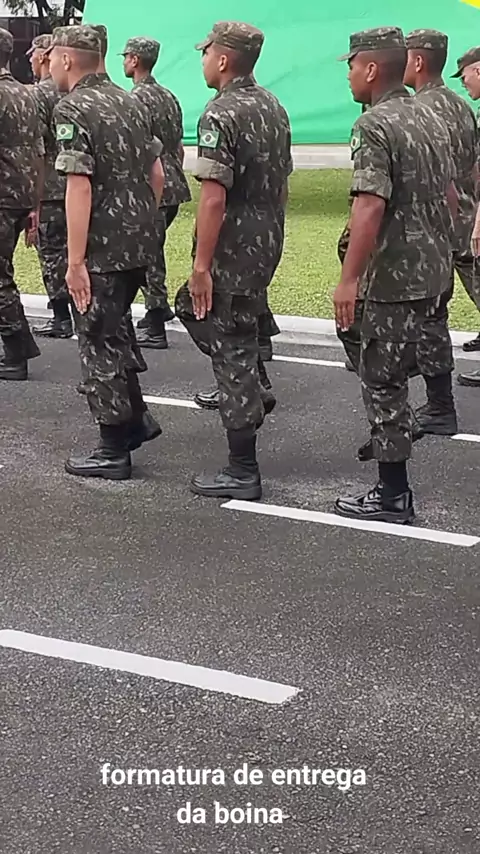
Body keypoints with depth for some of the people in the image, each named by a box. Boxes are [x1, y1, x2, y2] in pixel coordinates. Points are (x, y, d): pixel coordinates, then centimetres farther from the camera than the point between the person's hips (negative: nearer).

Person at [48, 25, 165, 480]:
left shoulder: (72, 109, -14)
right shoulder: (126, 101, 12)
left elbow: (79, 187, -21)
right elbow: (157, 174, 15)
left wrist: (76, 261, -21)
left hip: (102, 248, -8)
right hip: (139, 244, 8)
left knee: (99, 343, 1)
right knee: (115, 331, 24)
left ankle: (114, 450, 7)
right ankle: (136, 418, 28)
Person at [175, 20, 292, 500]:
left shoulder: (221, 115, -18)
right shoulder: (273, 108, 10)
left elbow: (214, 197, -23)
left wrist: (201, 266, -20)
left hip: (232, 249, -9)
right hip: (267, 245, 9)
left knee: (232, 348, -3)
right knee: (191, 308, 28)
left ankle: (242, 473, 2)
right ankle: (253, 393, 30)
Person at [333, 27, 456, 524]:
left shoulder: (374, 126, -15)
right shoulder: (430, 119, 12)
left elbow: (370, 206, -24)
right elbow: (449, 195, 17)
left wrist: (349, 279, -24)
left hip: (392, 275, -9)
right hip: (433, 271, 9)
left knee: (382, 379, -1)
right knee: (394, 371, 19)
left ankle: (392, 496, 4)